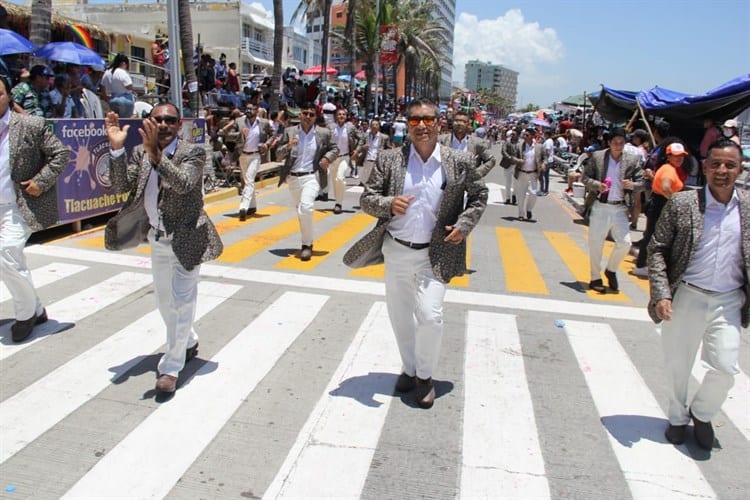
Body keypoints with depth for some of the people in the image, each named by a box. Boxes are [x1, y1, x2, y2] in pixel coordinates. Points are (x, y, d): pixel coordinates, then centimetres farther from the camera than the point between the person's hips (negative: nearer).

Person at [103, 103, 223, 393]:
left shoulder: (193, 152, -13)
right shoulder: (140, 152, 1)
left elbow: (185, 184, -31)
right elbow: (121, 187, -9)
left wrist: (155, 154, -42)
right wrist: (117, 148, -22)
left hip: (186, 240, -6)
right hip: (158, 240, 6)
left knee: (182, 302, -4)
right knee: (165, 301, 20)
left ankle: (171, 367, 8)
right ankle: (188, 343, 44)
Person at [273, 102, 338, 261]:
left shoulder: (324, 133, 0)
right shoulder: (289, 131, 2)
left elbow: (334, 149, 14)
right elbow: (278, 156, 2)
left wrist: (327, 158, -7)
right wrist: (287, 146, -18)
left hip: (311, 177, -3)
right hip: (293, 178, 4)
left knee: (306, 207, -25)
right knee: (300, 211, 18)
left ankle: (307, 245, -13)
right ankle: (307, 241, 39)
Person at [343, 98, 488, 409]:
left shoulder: (460, 162, -4)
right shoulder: (389, 159, -4)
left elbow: (479, 196, 9)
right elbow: (366, 199, -3)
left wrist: (464, 225, -6)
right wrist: (388, 204, -23)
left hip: (434, 254, -2)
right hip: (397, 251, 2)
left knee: (429, 315, -12)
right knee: (400, 316, 14)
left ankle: (425, 376, 13)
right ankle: (409, 368, 37)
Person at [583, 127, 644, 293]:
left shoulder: (633, 160, 2)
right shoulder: (597, 157, -2)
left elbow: (642, 182, 5)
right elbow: (585, 177, 2)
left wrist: (632, 185, -17)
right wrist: (596, 185, -17)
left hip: (620, 208, 1)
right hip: (600, 206, -1)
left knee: (625, 243, -5)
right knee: (596, 244, 5)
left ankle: (611, 270, 23)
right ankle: (595, 278, 20)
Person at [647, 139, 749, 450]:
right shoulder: (681, 204, -7)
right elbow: (657, 249, -4)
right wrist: (661, 294, -13)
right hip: (686, 297, -1)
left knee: (725, 368, -3)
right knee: (677, 366, 12)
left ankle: (701, 413, 28)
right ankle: (678, 418, 37)